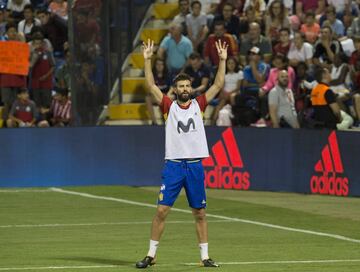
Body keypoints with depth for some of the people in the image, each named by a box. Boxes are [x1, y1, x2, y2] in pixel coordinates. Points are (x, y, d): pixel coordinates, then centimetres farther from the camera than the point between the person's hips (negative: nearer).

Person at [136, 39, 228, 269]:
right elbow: (152, 85, -4)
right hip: (173, 165, -1)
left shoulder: (198, 105, 6)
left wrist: (222, 60, -7)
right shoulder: (169, 106, 3)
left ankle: (205, 256, 12)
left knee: (200, 213, 6)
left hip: (195, 166, 1)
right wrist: (148, 60, -11)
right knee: (162, 210, -5)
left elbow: (218, 85, 2)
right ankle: (151, 255, 2)